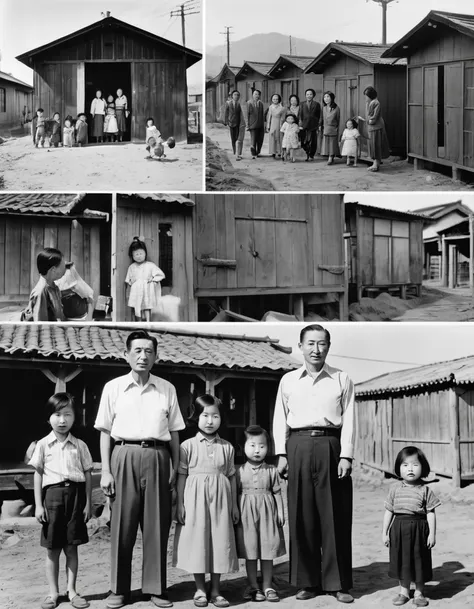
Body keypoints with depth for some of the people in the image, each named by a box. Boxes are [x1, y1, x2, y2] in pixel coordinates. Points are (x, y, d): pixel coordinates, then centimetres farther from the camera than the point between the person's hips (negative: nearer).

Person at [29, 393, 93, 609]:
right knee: (52, 549, 5)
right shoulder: (43, 445, 3)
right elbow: (38, 475, 3)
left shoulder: (79, 445, 5)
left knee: (71, 548, 5)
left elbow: (87, 475, 7)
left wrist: (88, 502, 2)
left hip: (75, 494, 0)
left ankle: (71, 590, 14)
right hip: (53, 494, 0)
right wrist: (38, 504, -2)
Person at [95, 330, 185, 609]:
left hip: (157, 457, 1)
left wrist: (175, 467, 6)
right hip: (125, 457, -1)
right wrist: (106, 471, -1)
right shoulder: (113, 388, 5)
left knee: (157, 525, 3)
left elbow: (174, 432, 12)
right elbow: (105, 431, 6)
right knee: (122, 525, 2)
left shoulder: (167, 389, 9)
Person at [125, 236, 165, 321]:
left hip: (147, 290, -3)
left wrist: (153, 279, -8)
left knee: (147, 308, -10)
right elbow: (127, 280, 17)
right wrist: (130, 281, 0)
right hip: (136, 291, 3)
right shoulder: (131, 267, 11)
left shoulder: (150, 265, 1)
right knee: (136, 309, 1)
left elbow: (161, 275, 2)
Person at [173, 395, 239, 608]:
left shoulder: (227, 447, 6)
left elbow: (231, 476, 10)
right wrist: (180, 503, -5)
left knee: (219, 541, 4)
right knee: (197, 541, 2)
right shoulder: (188, 446, -1)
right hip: (195, 499, -2)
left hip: (220, 499, 2)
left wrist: (234, 504, 8)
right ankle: (200, 589, 14)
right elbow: (181, 476, -1)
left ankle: (215, 589, 15)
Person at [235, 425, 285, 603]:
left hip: (267, 513, 1)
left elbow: (277, 493, 6)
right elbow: (235, 494, 4)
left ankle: (267, 586, 13)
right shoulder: (240, 471, 1)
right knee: (250, 552, 4)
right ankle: (253, 586, 13)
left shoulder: (271, 471, 3)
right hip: (246, 515, 0)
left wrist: (280, 512, 2)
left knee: (268, 552, 3)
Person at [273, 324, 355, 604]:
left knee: (335, 518, 0)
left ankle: (338, 583, 8)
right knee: (301, 517, 3)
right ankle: (308, 582, 12)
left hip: (330, 447, -1)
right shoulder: (288, 380, 11)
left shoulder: (342, 380, 7)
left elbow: (349, 420, 3)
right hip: (298, 447, 1)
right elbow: (280, 419, 11)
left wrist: (346, 456, -5)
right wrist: (282, 454, 3)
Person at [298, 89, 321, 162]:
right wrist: (300, 124, -3)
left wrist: (318, 126, 1)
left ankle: (311, 155, 19)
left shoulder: (316, 104, 5)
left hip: (313, 126, -1)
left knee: (312, 142, 1)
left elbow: (319, 116, 6)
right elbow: (300, 115, 8)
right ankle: (307, 153, 21)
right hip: (304, 125, 1)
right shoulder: (302, 104, 10)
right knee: (303, 142, -5)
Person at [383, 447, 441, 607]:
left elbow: (431, 513, -3)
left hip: (419, 528, -2)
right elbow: (389, 511, 6)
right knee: (401, 560, 11)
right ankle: (404, 591, 27)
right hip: (399, 528, 2)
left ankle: (419, 593, 21)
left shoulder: (425, 490, -4)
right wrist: (384, 532, 4)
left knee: (419, 561, 7)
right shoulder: (395, 489, 2)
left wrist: (432, 534, -7)